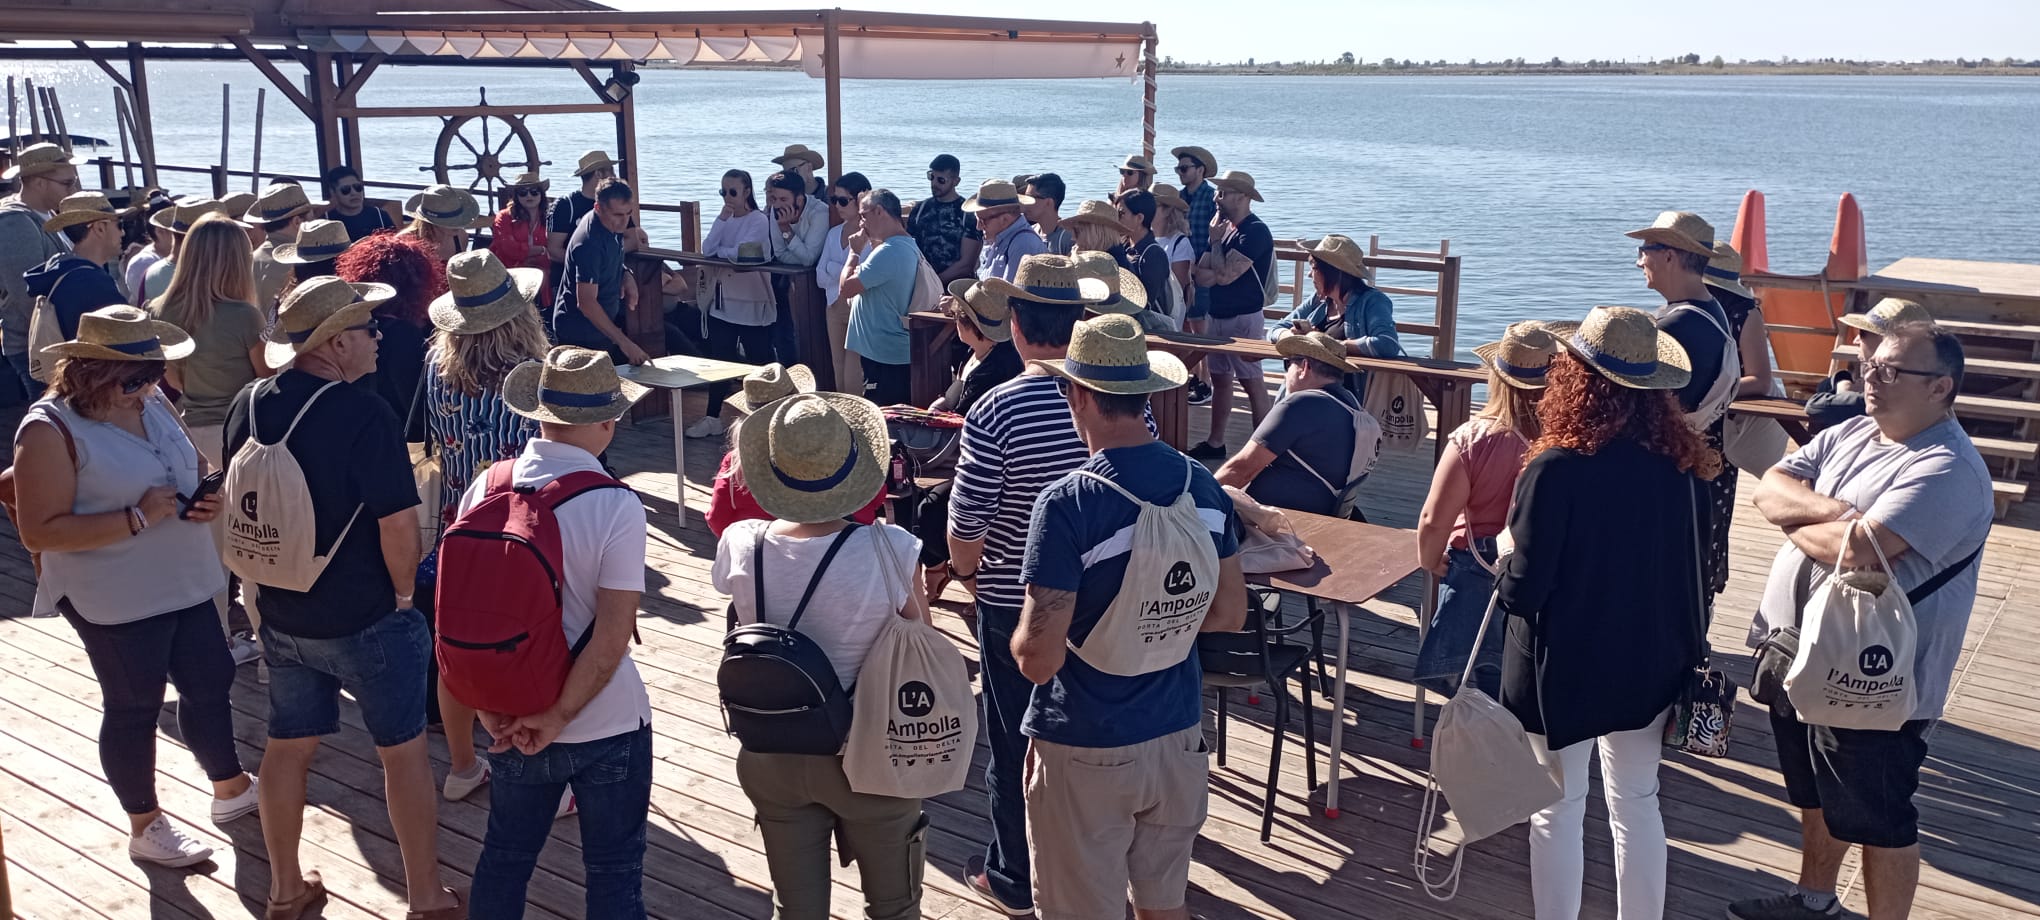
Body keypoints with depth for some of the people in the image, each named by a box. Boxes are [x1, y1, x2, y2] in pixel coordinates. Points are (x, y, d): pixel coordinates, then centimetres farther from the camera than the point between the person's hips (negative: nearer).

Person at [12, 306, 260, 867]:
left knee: (209, 683, 18)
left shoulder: (154, 405, 4)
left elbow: (194, 468, 18)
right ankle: (145, 827, 26)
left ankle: (231, 789, 39)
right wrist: (138, 517, -26)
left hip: (185, 583, 7)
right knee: (134, 708, 8)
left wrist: (209, 498, -5)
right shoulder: (50, 430, -17)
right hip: (115, 601, -7)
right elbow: (39, 531, -20)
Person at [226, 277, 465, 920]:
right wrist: (403, 594, -6)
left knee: (289, 747, 19)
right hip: (365, 620, -6)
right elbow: (399, 524, -23)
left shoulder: (249, 406, -1)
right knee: (403, 750, 8)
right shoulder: (364, 415, -23)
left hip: (282, 617, 6)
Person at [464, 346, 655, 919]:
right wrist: (558, 718, -13)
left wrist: (489, 708, 1)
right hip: (607, 724, -4)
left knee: (505, 857, 24)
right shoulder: (616, 507, -20)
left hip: (513, 722, 4)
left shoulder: (485, 490, -8)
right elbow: (612, 639, -23)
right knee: (614, 872, 15)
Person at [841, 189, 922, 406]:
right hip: (895, 352, 10)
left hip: (884, 356, -10)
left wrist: (854, 252, -4)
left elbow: (847, 287, -18)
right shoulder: (907, 245, 14)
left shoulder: (889, 252, -19)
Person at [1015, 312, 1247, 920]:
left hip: (1087, 750, -5)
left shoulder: (1068, 503, -23)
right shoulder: (1202, 485, -5)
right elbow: (1230, 614, 5)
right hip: (1176, 735, 5)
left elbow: (1037, 659, -22)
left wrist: (1024, 635, -1)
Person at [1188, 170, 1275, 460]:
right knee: (1219, 379, 13)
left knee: (1252, 382, -5)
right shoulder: (1227, 226, 12)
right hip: (1217, 315, 9)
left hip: (1243, 319, -9)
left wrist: (1216, 241, -8)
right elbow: (1202, 270, 8)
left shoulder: (1255, 232, -15)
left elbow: (1224, 275, -22)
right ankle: (1215, 443, 21)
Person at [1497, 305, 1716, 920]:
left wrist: (1509, 560, 0)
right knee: (1638, 805, 19)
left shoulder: (1555, 469, -23)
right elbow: (1688, 575, 3)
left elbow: (1523, 593, -21)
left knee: (1558, 811, 11)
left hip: (1564, 668, -5)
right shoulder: (1674, 464, -7)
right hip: (1648, 663, 5)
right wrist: (1687, 653, 16)